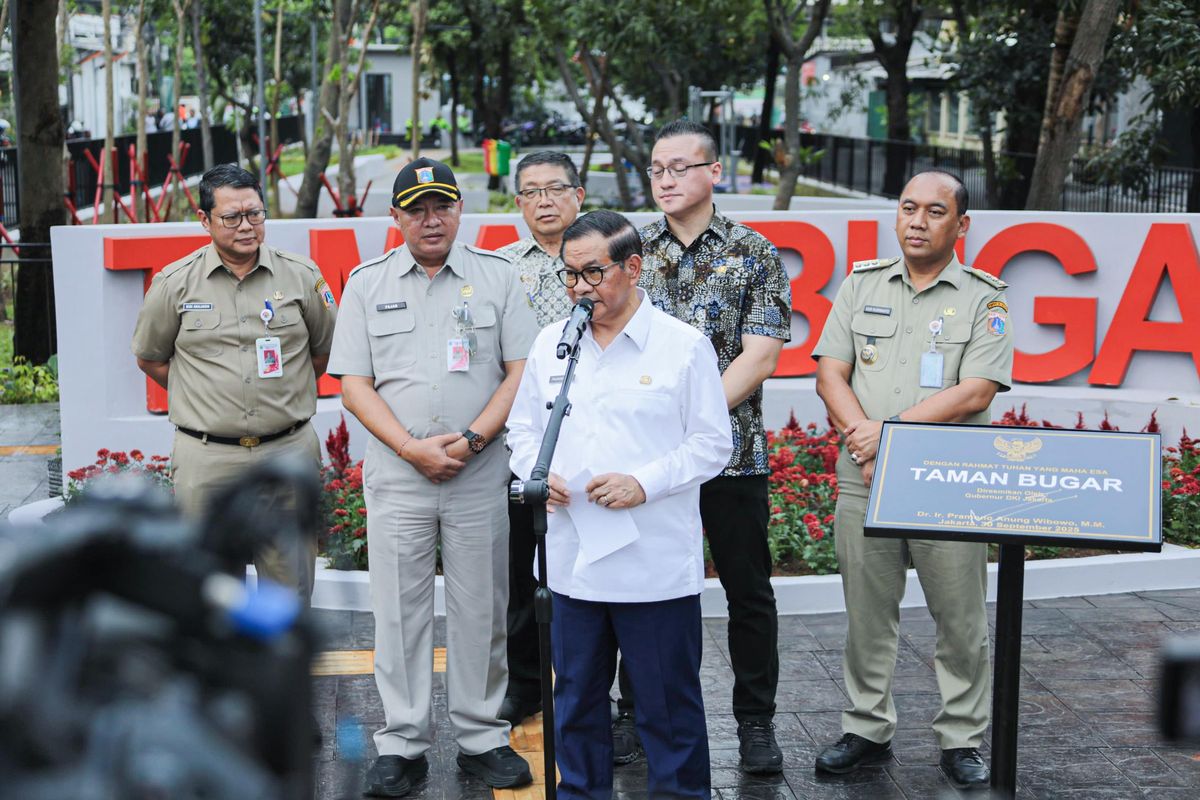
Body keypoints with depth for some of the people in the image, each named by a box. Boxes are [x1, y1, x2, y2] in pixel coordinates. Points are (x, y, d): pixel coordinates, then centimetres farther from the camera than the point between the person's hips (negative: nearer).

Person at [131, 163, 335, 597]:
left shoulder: (301, 275, 2)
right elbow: (150, 358, 11)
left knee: (291, 583, 9)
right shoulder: (174, 283, 0)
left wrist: (285, 395, 11)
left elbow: (324, 350, 14)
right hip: (206, 457, -1)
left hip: (289, 450, 1)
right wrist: (204, 398, 7)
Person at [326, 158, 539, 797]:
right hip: (396, 475, 0)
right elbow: (354, 384, 3)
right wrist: (412, 449, -9)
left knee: (480, 611, 5)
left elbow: (521, 372, 1)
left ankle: (482, 738, 16)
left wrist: (471, 441, -11)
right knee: (399, 611, 3)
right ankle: (401, 745, 12)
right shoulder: (368, 283, 7)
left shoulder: (496, 277, 6)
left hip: (481, 477, 0)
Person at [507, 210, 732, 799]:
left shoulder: (684, 345, -4)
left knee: (667, 697, 5)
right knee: (576, 691, 15)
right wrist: (537, 473, -4)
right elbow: (523, 426, 17)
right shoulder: (550, 343, 8)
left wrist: (644, 483, -16)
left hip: (657, 560, -4)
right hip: (572, 556, 4)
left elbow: (713, 443, -4)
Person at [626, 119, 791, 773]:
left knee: (748, 591, 6)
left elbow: (760, 357, -9)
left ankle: (755, 720, 20)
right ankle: (638, 711, 27)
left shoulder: (755, 255, -1)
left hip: (731, 452, -2)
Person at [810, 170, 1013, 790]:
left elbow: (975, 393, -10)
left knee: (961, 622, 4)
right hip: (865, 481, 2)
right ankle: (867, 729, 23)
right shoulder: (862, 285, 10)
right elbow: (830, 373, 4)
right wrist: (863, 442, -11)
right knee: (867, 617, 10)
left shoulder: (984, 298, 1)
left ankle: (962, 740, 17)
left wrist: (891, 428, -15)